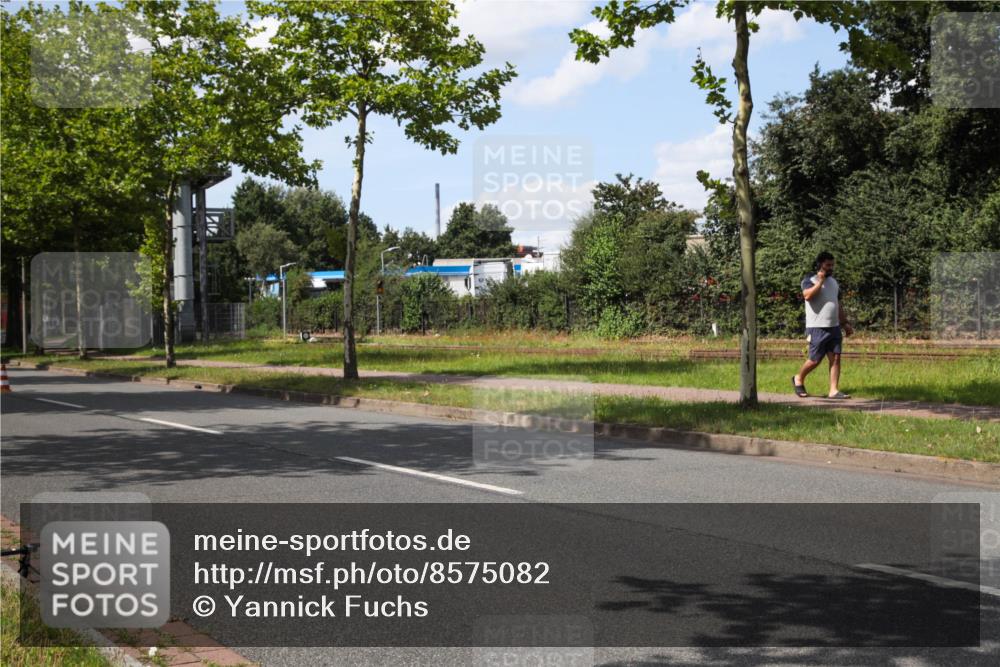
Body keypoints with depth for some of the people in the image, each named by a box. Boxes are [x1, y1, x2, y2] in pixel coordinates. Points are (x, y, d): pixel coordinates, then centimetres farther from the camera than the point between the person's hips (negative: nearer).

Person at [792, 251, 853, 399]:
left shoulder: (833, 282, 17)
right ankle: (798, 379, 22)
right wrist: (820, 281, -20)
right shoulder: (810, 280, -5)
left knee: (835, 358, -2)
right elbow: (807, 295, -26)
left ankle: (834, 390, -1)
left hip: (834, 327, 6)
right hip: (817, 328, -6)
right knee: (815, 360, -3)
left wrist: (845, 323, 19)